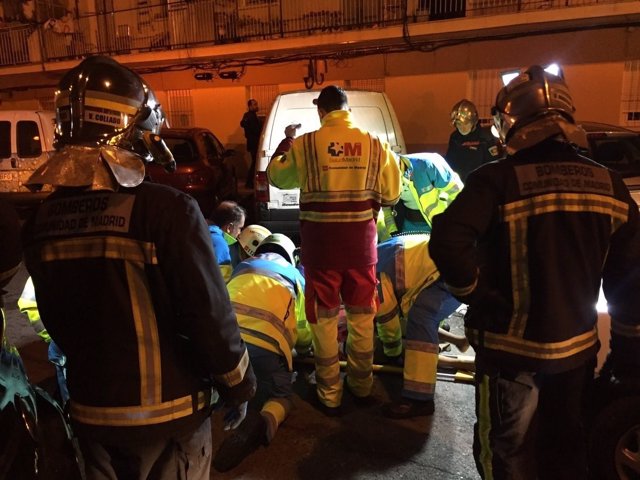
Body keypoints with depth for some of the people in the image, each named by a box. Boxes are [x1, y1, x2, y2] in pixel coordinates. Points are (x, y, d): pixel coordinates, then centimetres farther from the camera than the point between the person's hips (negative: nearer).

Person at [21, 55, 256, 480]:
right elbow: (209, 313, -22)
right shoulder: (166, 210, -25)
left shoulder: (42, 220, -4)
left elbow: (55, 319, 7)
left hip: (90, 408, 5)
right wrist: (238, 384, -6)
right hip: (166, 408, -5)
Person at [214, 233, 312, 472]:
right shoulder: (294, 275, 23)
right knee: (281, 395, 18)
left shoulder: (241, 268, 30)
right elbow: (303, 327, 26)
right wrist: (303, 349, 50)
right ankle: (262, 423, -14)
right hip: (265, 346, -3)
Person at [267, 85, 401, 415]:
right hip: (361, 239, 2)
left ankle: (330, 396, 19)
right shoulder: (374, 143, -1)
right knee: (361, 313, 17)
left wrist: (286, 146, 25)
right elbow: (390, 193, 1)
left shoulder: (305, 144, -6)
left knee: (324, 316, 10)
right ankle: (362, 385, 33)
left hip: (321, 241, -2)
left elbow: (277, 177, 10)